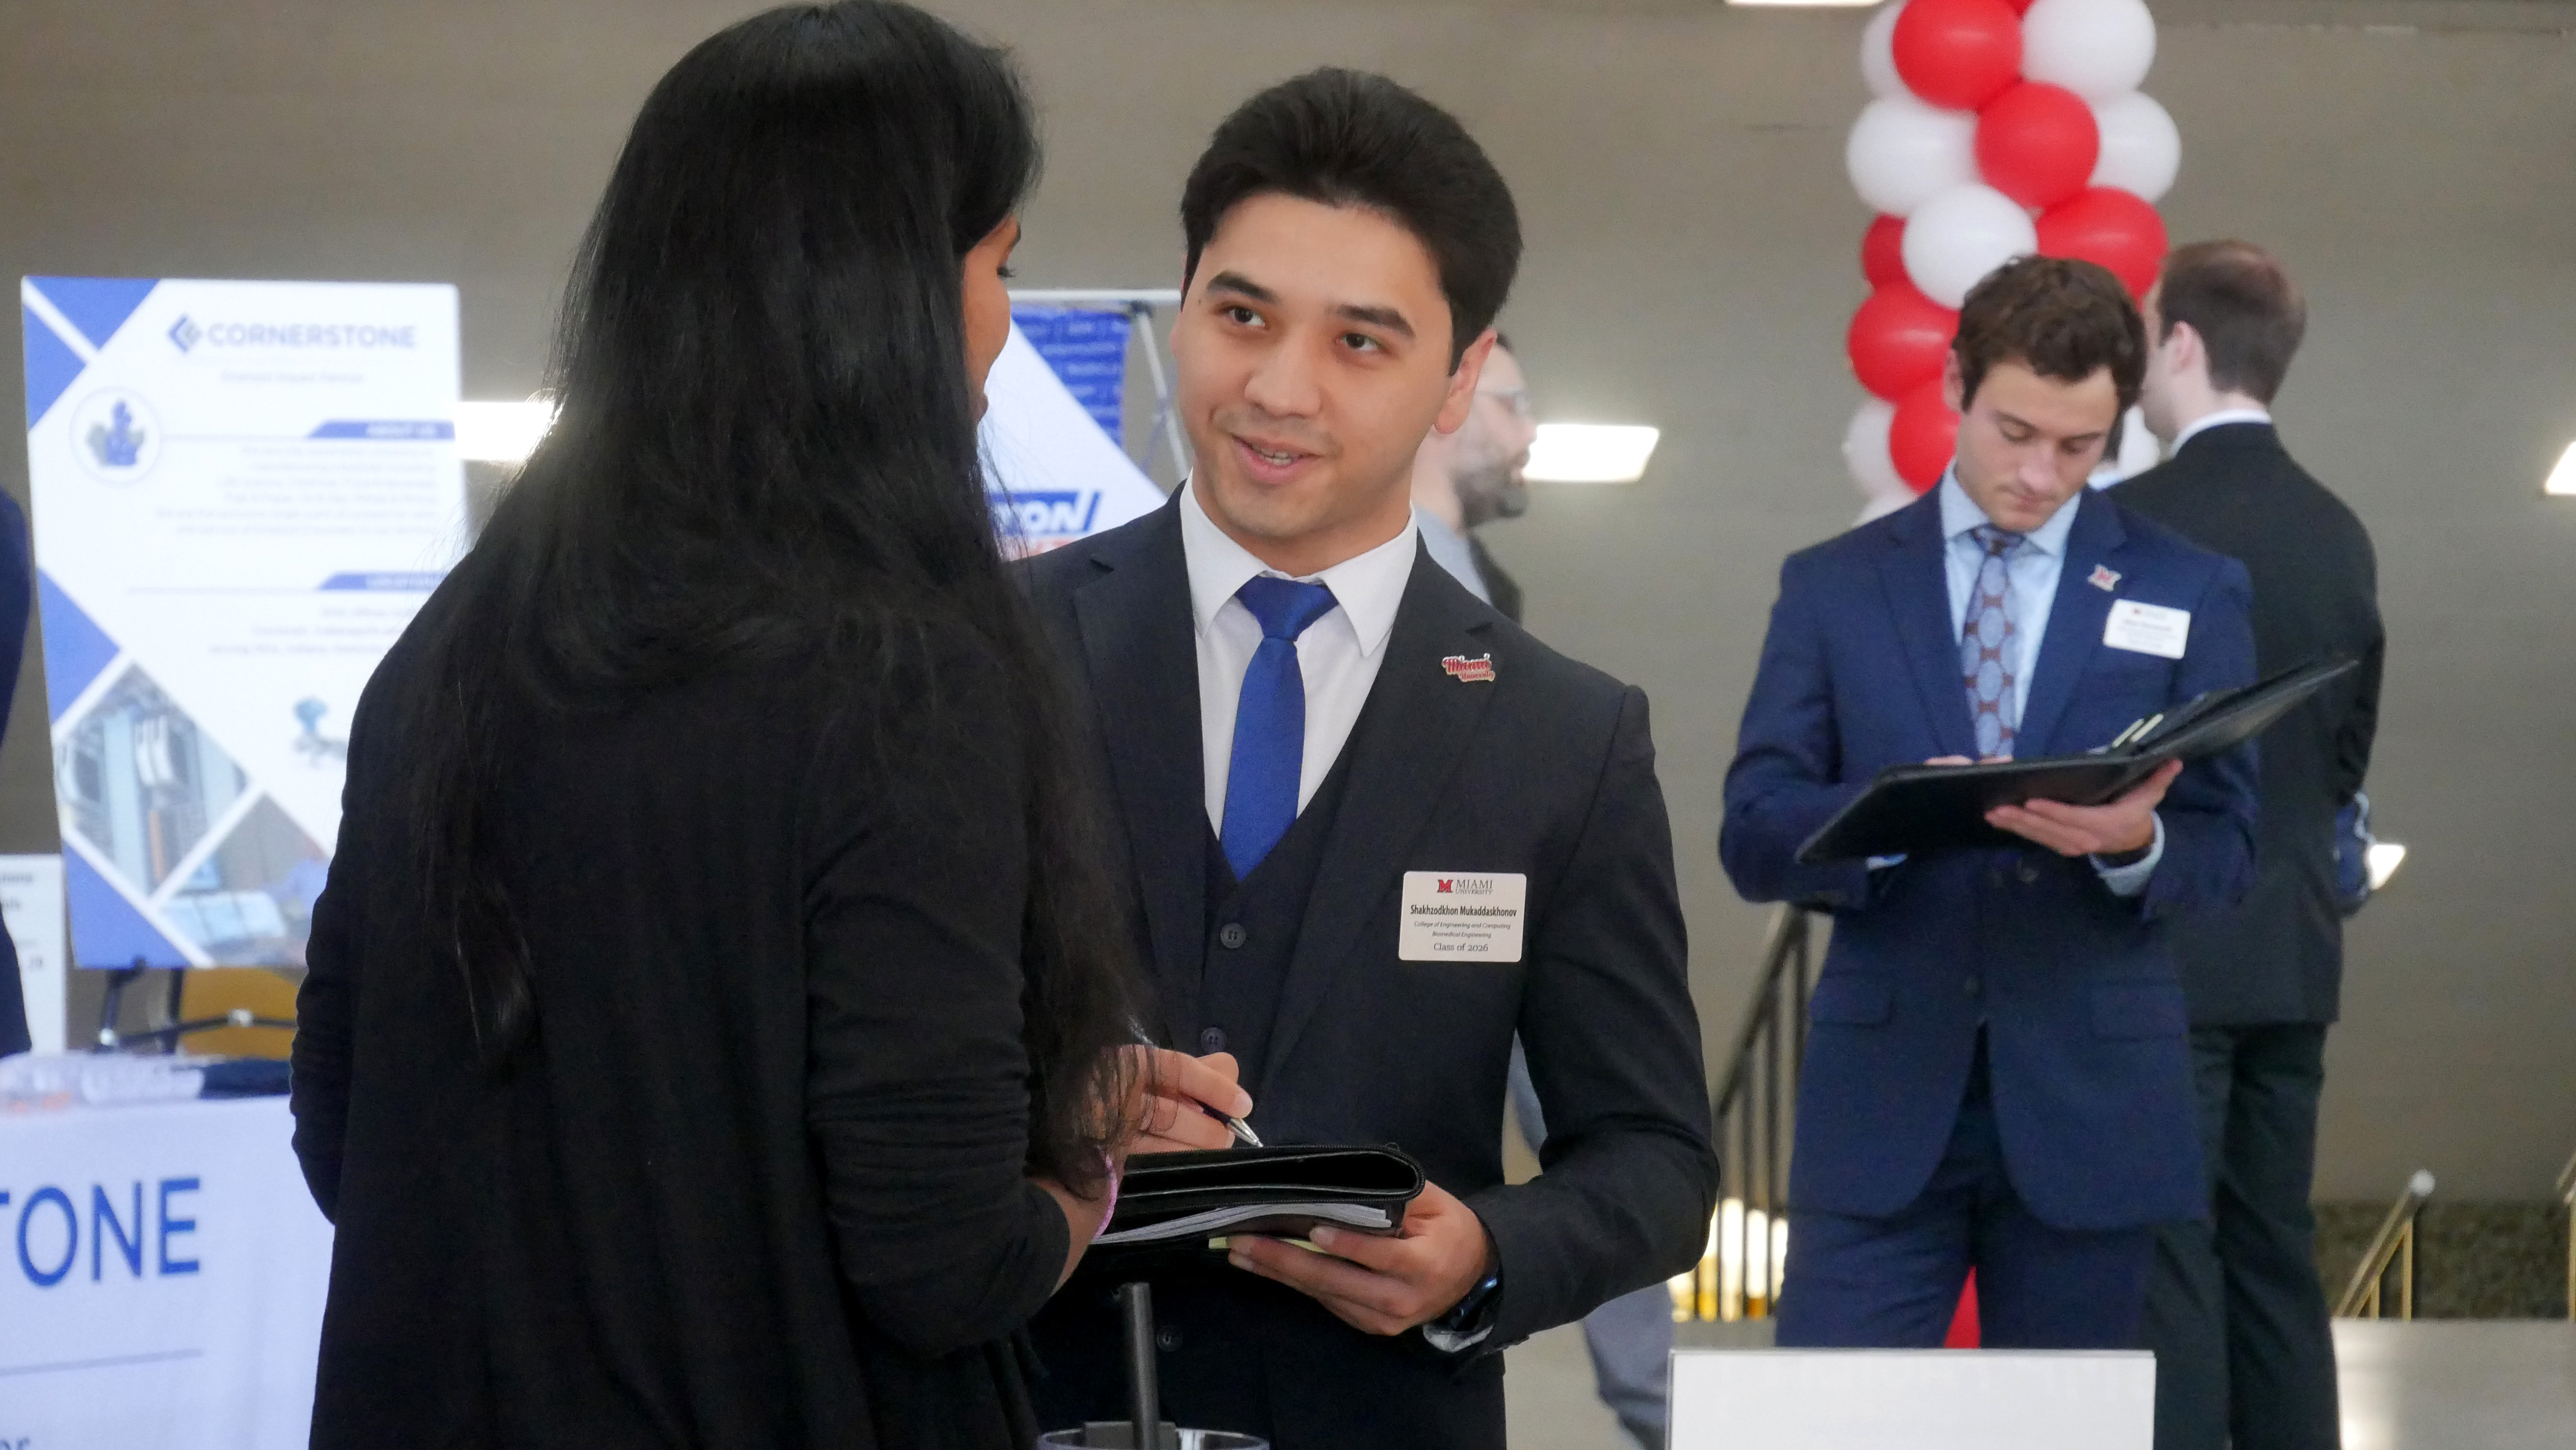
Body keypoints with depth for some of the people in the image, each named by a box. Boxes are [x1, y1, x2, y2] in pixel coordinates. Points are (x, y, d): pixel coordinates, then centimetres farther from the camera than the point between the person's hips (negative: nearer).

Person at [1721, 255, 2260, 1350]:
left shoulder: (2188, 594, 9)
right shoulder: (1832, 588, 9)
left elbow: (2225, 849, 5)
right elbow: (1754, 839, 2)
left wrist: (2136, 843, -18)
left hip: (2087, 1104, 0)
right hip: (1879, 1099, 0)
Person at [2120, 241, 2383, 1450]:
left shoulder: (2135, 521, -13)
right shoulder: (2336, 534, 8)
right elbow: (2348, 750, 14)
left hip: (2164, 952, -7)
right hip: (2294, 951, 7)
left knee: (2166, 1262, -5)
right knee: (2274, 1259, 11)